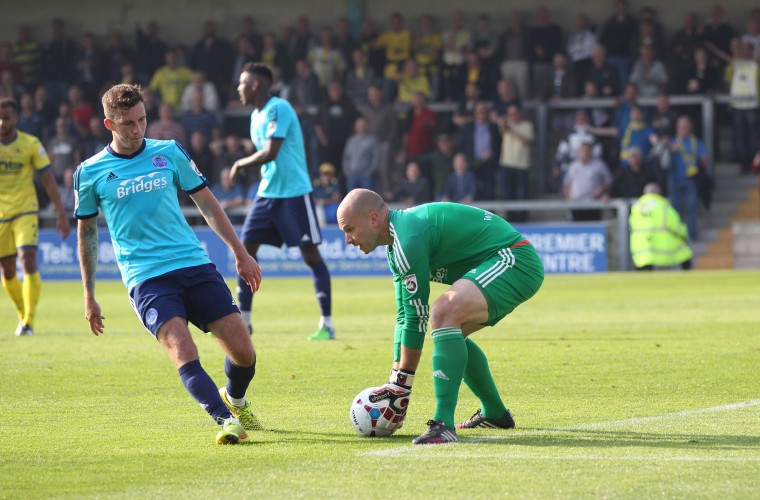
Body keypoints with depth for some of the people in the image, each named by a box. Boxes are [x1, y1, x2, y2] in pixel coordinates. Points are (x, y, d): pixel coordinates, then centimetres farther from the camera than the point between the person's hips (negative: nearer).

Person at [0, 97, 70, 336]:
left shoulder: (31, 144, -7)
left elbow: (48, 180, -2)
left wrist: (62, 214, -4)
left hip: (25, 211, -2)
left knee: (28, 259, -19)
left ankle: (29, 322, -16)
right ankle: (24, 316, 29)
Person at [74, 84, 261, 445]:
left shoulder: (169, 153, 8)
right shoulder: (91, 173, 4)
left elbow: (206, 202, 16)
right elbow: (86, 232, 16)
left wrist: (240, 252, 13)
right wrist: (89, 297, 16)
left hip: (195, 265, 2)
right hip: (146, 279, -2)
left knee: (243, 351, -2)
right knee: (182, 350, -26)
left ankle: (235, 400, 29)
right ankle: (227, 420, -34)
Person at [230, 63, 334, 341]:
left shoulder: (279, 109, -16)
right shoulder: (256, 116, 12)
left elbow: (270, 152, -24)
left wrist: (240, 164, -11)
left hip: (294, 192, -9)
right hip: (268, 192, 9)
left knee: (310, 254, -5)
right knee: (246, 248, 3)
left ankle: (327, 324, -1)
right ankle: (243, 320, 9)